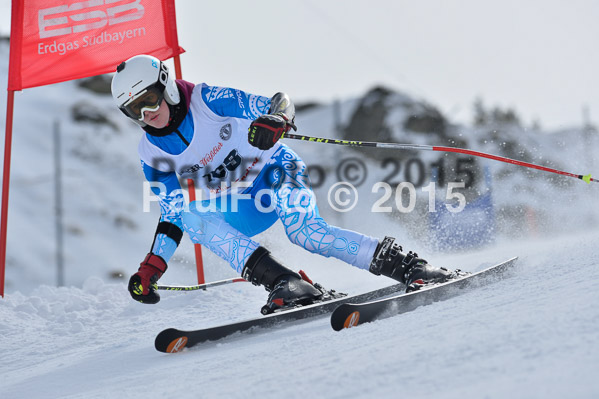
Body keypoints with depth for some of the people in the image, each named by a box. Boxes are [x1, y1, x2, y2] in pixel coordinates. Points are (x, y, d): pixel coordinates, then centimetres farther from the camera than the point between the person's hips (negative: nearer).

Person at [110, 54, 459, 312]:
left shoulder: (208, 100, -16)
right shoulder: (152, 152, -3)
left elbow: (279, 105, -16)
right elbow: (172, 215, 5)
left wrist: (275, 120, -40)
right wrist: (153, 265, -6)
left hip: (277, 171, -5)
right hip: (239, 209, 5)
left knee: (303, 230, -34)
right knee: (193, 219, -27)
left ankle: (407, 267, -31)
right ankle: (286, 284, -40)